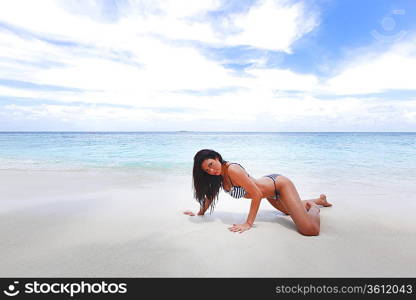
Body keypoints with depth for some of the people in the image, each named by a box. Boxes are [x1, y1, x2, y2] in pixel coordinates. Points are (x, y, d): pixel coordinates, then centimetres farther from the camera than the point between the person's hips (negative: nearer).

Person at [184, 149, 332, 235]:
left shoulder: (232, 169, -34)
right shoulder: (218, 176, -10)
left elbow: (257, 194, -32)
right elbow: (211, 194, 6)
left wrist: (248, 224, -28)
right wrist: (199, 213, 6)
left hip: (280, 183, -8)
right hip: (269, 191, 9)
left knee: (311, 230, -20)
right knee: (291, 211, 34)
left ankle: (314, 207, 12)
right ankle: (319, 199, 55)